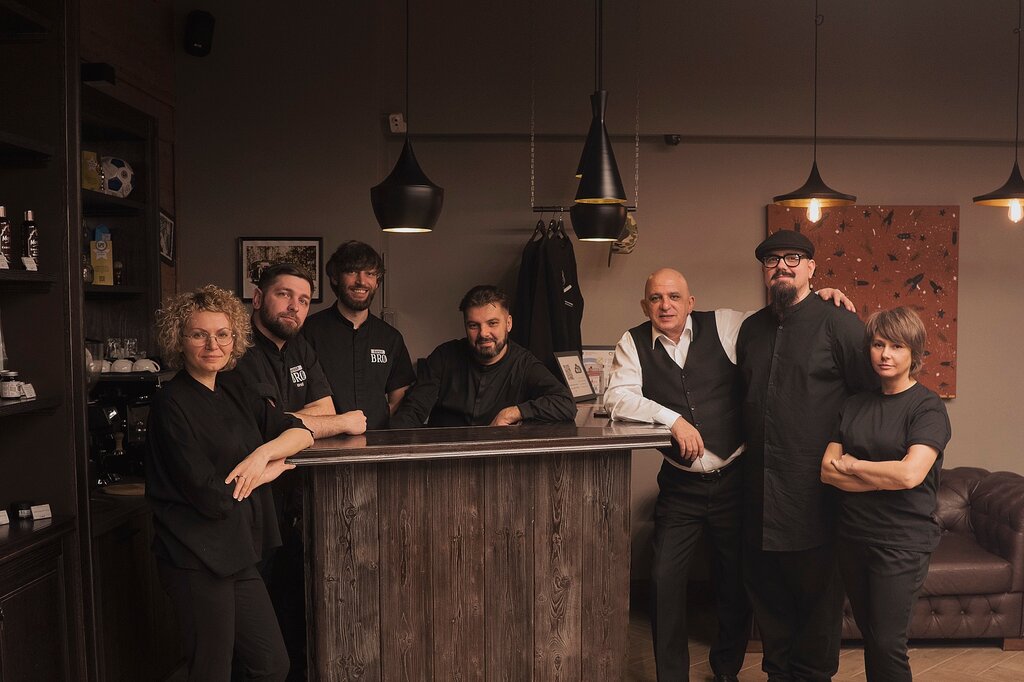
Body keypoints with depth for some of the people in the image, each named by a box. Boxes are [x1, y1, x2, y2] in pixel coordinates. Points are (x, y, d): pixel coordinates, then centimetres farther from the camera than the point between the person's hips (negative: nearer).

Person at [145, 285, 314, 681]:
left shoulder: (233, 389, 8)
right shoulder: (172, 404, -14)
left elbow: (300, 431, 6)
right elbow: (211, 497, -19)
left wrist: (262, 453, -12)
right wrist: (262, 476, -3)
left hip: (238, 554, 8)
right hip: (197, 560, -7)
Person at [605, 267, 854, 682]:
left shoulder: (725, 325, -2)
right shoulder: (633, 343, -1)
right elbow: (617, 398, -12)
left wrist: (817, 298, -8)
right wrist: (672, 418, -22)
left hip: (733, 479, 1)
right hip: (679, 487, 0)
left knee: (737, 580, 12)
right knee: (665, 579, -3)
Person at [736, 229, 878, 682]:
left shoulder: (839, 325, -7)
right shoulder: (751, 329, 11)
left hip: (814, 492, -5)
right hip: (760, 492, 6)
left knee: (817, 594, 8)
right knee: (767, 592, 16)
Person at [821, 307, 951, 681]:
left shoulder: (928, 407, -8)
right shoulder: (855, 404, 7)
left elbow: (910, 474, -21)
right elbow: (827, 470, -1)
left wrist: (851, 464, -8)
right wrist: (885, 478, -13)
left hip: (902, 539, -5)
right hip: (853, 535, 5)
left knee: (887, 644, -1)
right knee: (869, 636, 15)